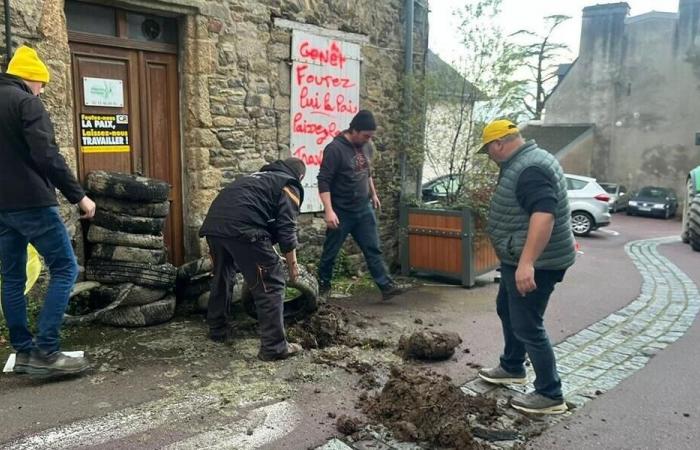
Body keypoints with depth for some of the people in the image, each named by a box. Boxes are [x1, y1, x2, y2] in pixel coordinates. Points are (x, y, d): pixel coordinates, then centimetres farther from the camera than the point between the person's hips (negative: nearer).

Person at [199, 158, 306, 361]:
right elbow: (286, 228, 4)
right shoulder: (289, 185, 13)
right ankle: (274, 347, 3)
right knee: (271, 284, 1)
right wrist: (292, 264, 15)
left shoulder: (260, 176, 35)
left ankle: (218, 330, 41)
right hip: (241, 227, -8)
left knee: (222, 277, 27)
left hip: (213, 223, 8)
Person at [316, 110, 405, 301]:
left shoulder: (366, 147, 5)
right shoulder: (335, 149, -18)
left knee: (373, 249, 5)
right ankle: (323, 285, 23)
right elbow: (324, 181, -20)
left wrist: (373, 194, 24)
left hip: (364, 209, 6)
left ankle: (386, 286, 6)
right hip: (341, 212, -6)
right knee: (331, 251, 7)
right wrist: (329, 211, -26)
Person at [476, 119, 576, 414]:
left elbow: (544, 214, -36)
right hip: (519, 259, 11)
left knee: (527, 327, -4)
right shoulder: (527, 161, 12)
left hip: (534, 264, -11)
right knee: (507, 311, 24)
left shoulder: (529, 169, -23)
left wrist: (527, 262, -43)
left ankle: (550, 396, 8)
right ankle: (512, 368, 41)